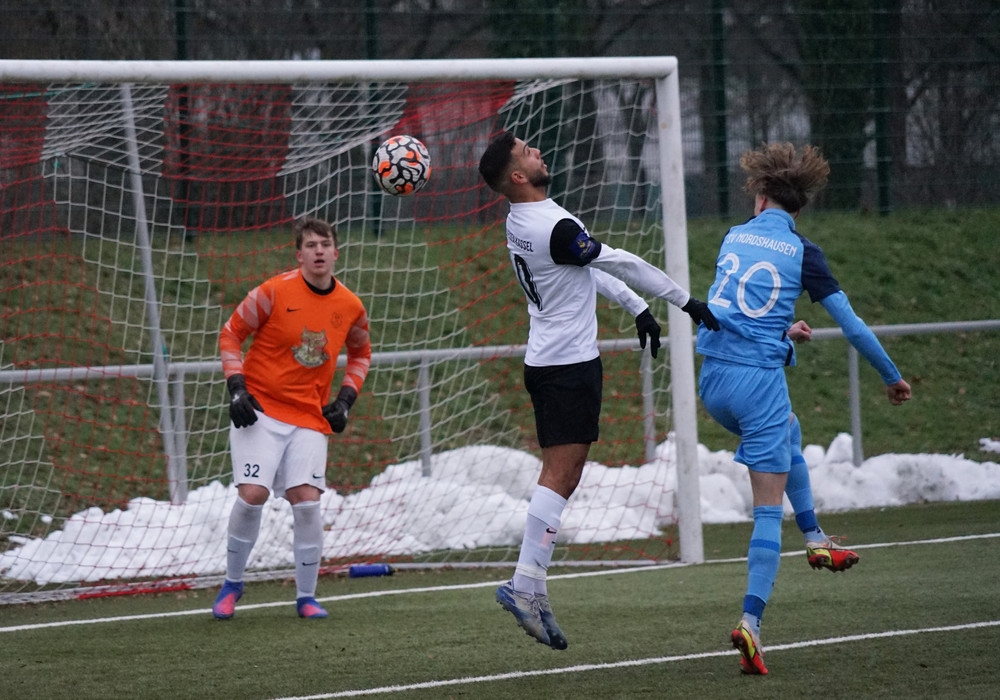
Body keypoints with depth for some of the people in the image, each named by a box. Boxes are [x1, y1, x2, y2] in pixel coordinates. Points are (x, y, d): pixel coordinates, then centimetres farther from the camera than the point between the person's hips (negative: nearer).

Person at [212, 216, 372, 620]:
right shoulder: (275, 292, -9)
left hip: (310, 418, 3)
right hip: (260, 408, -3)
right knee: (252, 494, -15)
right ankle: (232, 584, 6)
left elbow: (361, 353, 22)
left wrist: (345, 400, 9)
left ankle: (306, 596, 5)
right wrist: (237, 389, -8)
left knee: (306, 500, -10)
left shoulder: (350, 308, 2)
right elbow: (231, 334, 1)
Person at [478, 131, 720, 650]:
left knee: (561, 476, 9)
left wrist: (636, 307, 22)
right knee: (559, 474, -11)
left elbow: (590, 268, 20)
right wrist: (686, 301, -5)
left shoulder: (521, 222, 9)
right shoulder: (556, 228, -20)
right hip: (570, 364, -9)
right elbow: (622, 265, -13)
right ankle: (525, 584, -15)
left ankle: (532, 587, 5)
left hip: (546, 362, 9)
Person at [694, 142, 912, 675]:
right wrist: (891, 377, 15)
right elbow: (851, 325, 1)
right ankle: (750, 621, -13)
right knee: (768, 510, -1)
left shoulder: (733, 238, 10)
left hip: (712, 380, 5)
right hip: (760, 380, -5)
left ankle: (816, 541, 34)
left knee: (789, 433, 36)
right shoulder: (802, 253, -2)